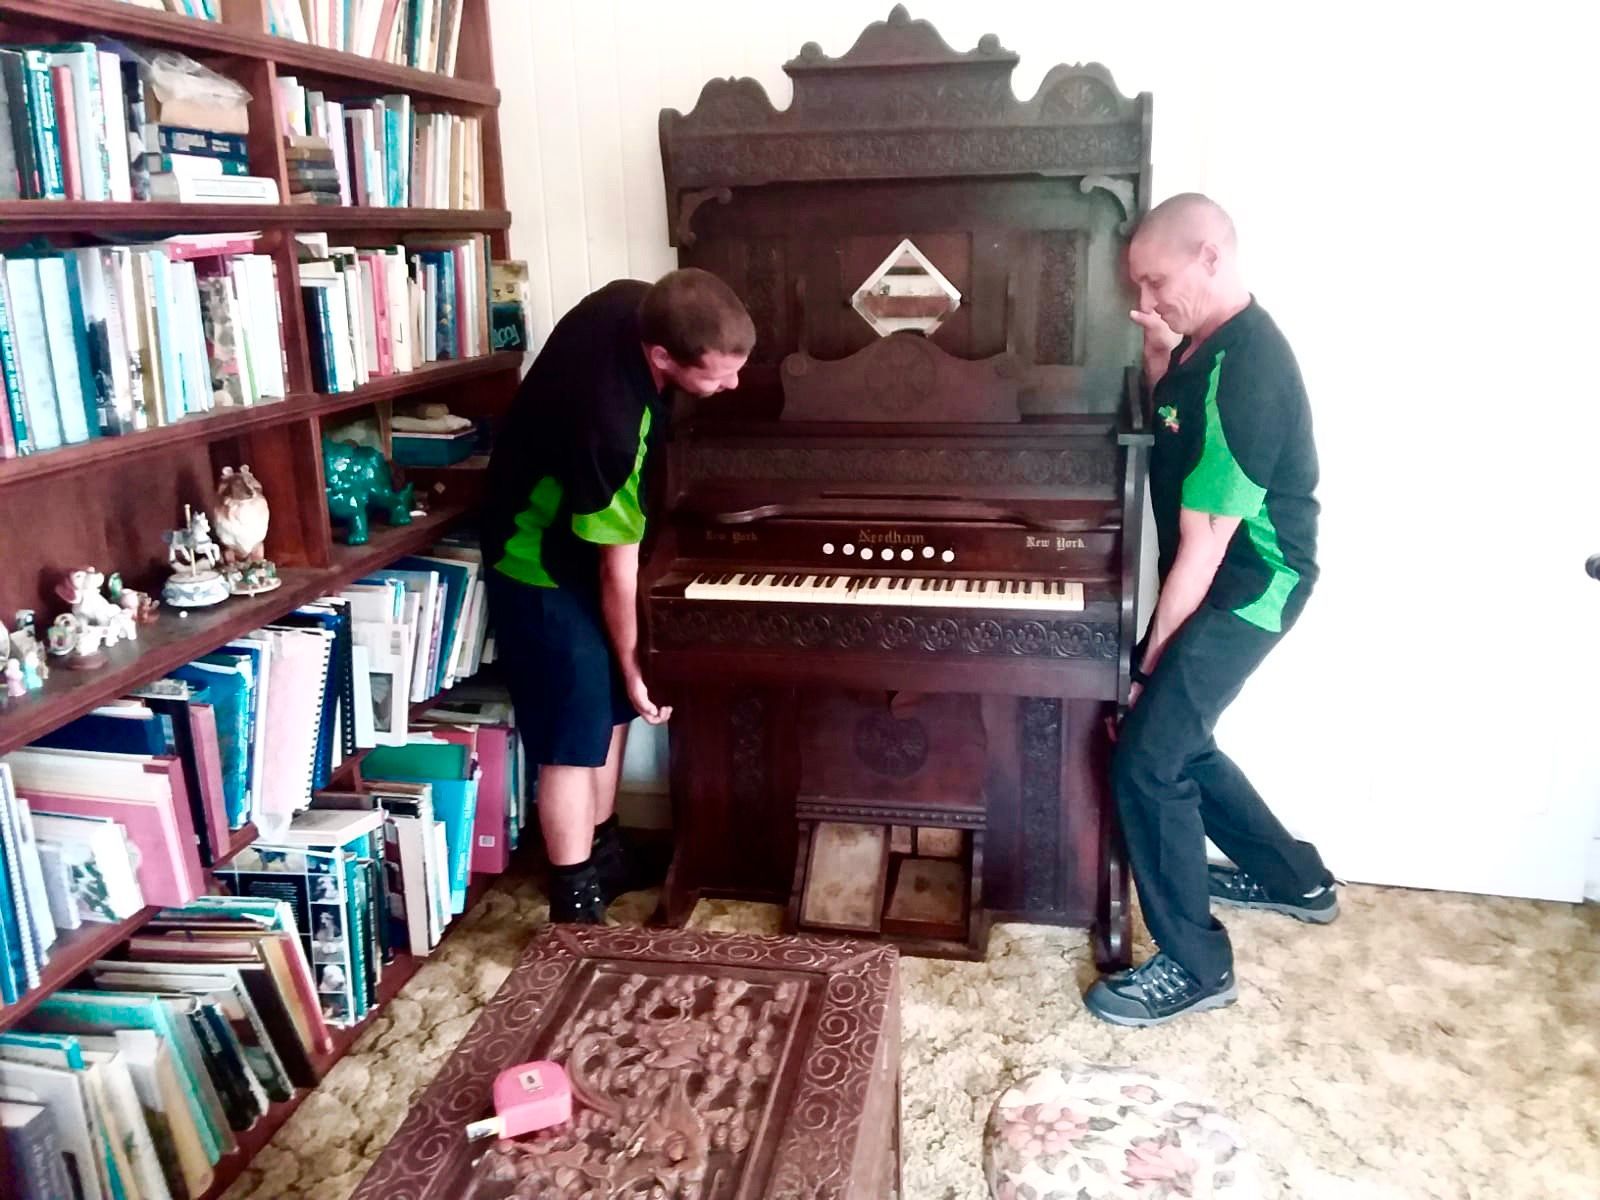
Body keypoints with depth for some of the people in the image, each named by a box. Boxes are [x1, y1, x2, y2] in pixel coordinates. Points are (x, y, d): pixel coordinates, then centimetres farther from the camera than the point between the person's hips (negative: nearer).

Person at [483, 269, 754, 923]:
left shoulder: (636, 302, -15)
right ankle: (578, 906, 10)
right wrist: (633, 665, -12)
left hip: (588, 534, 9)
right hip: (545, 568, -9)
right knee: (575, 740, -2)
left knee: (611, 711, 18)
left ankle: (602, 853, 35)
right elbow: (617, 568, -25)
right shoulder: (609, 421, -37)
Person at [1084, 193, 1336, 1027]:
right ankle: (1295, 879, 38)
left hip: (1245, 587, -10)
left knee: (1145, 759, -14)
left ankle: (1194, 966, 2)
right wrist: (1161, 359, 3)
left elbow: (1202, 548, -25)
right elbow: (1171, 427, 22)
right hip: (1208, 576, 10)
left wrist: (1151, 657, -18)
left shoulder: (1245, 373, -26)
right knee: (1176, 739, 19)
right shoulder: (1212, 340, 4)